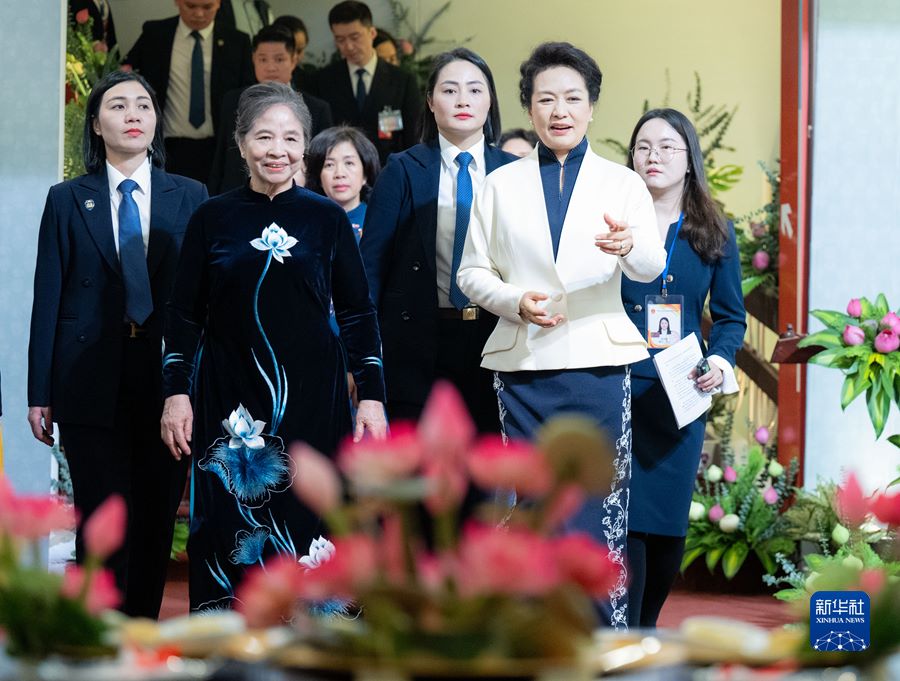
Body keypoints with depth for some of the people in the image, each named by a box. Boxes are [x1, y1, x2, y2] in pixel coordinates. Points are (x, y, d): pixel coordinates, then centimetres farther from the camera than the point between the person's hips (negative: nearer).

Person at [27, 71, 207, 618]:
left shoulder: (191, 198, 8)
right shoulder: (68, 201, 6)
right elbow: (48, 300, 4)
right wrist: (40, 393, -1)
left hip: (167, 378, 2)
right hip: (93, 382, -1)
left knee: (157, 521, 5)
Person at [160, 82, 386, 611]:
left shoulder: (327, 219, 4)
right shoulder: (213, 219, 4)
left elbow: (359, 313, 6)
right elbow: (185, 315, 7)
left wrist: (373, 396, 0)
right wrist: (176, 393, -1)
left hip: (311, 395, 0)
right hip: (228, 398, 0)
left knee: (308, 524, -1)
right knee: (231, 534, 0)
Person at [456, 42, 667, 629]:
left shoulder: (622, 184, 7)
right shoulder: (502, 185, 11)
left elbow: (651, 267, -9)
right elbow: (473, 272, 8)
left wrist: (629, 245, -33)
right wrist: (516, 301, -12)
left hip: (598, 365, -1)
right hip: (525, 366, 1)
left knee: (599, 511, -4)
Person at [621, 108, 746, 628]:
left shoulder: (715, 234, 9)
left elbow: (731, 316, 11)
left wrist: (720, 359, -7)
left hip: (680, 397, 2)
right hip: (615, 391, -2)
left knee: (669, 526, 6)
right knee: (625, 523, -10)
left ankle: (643, 628, 26)